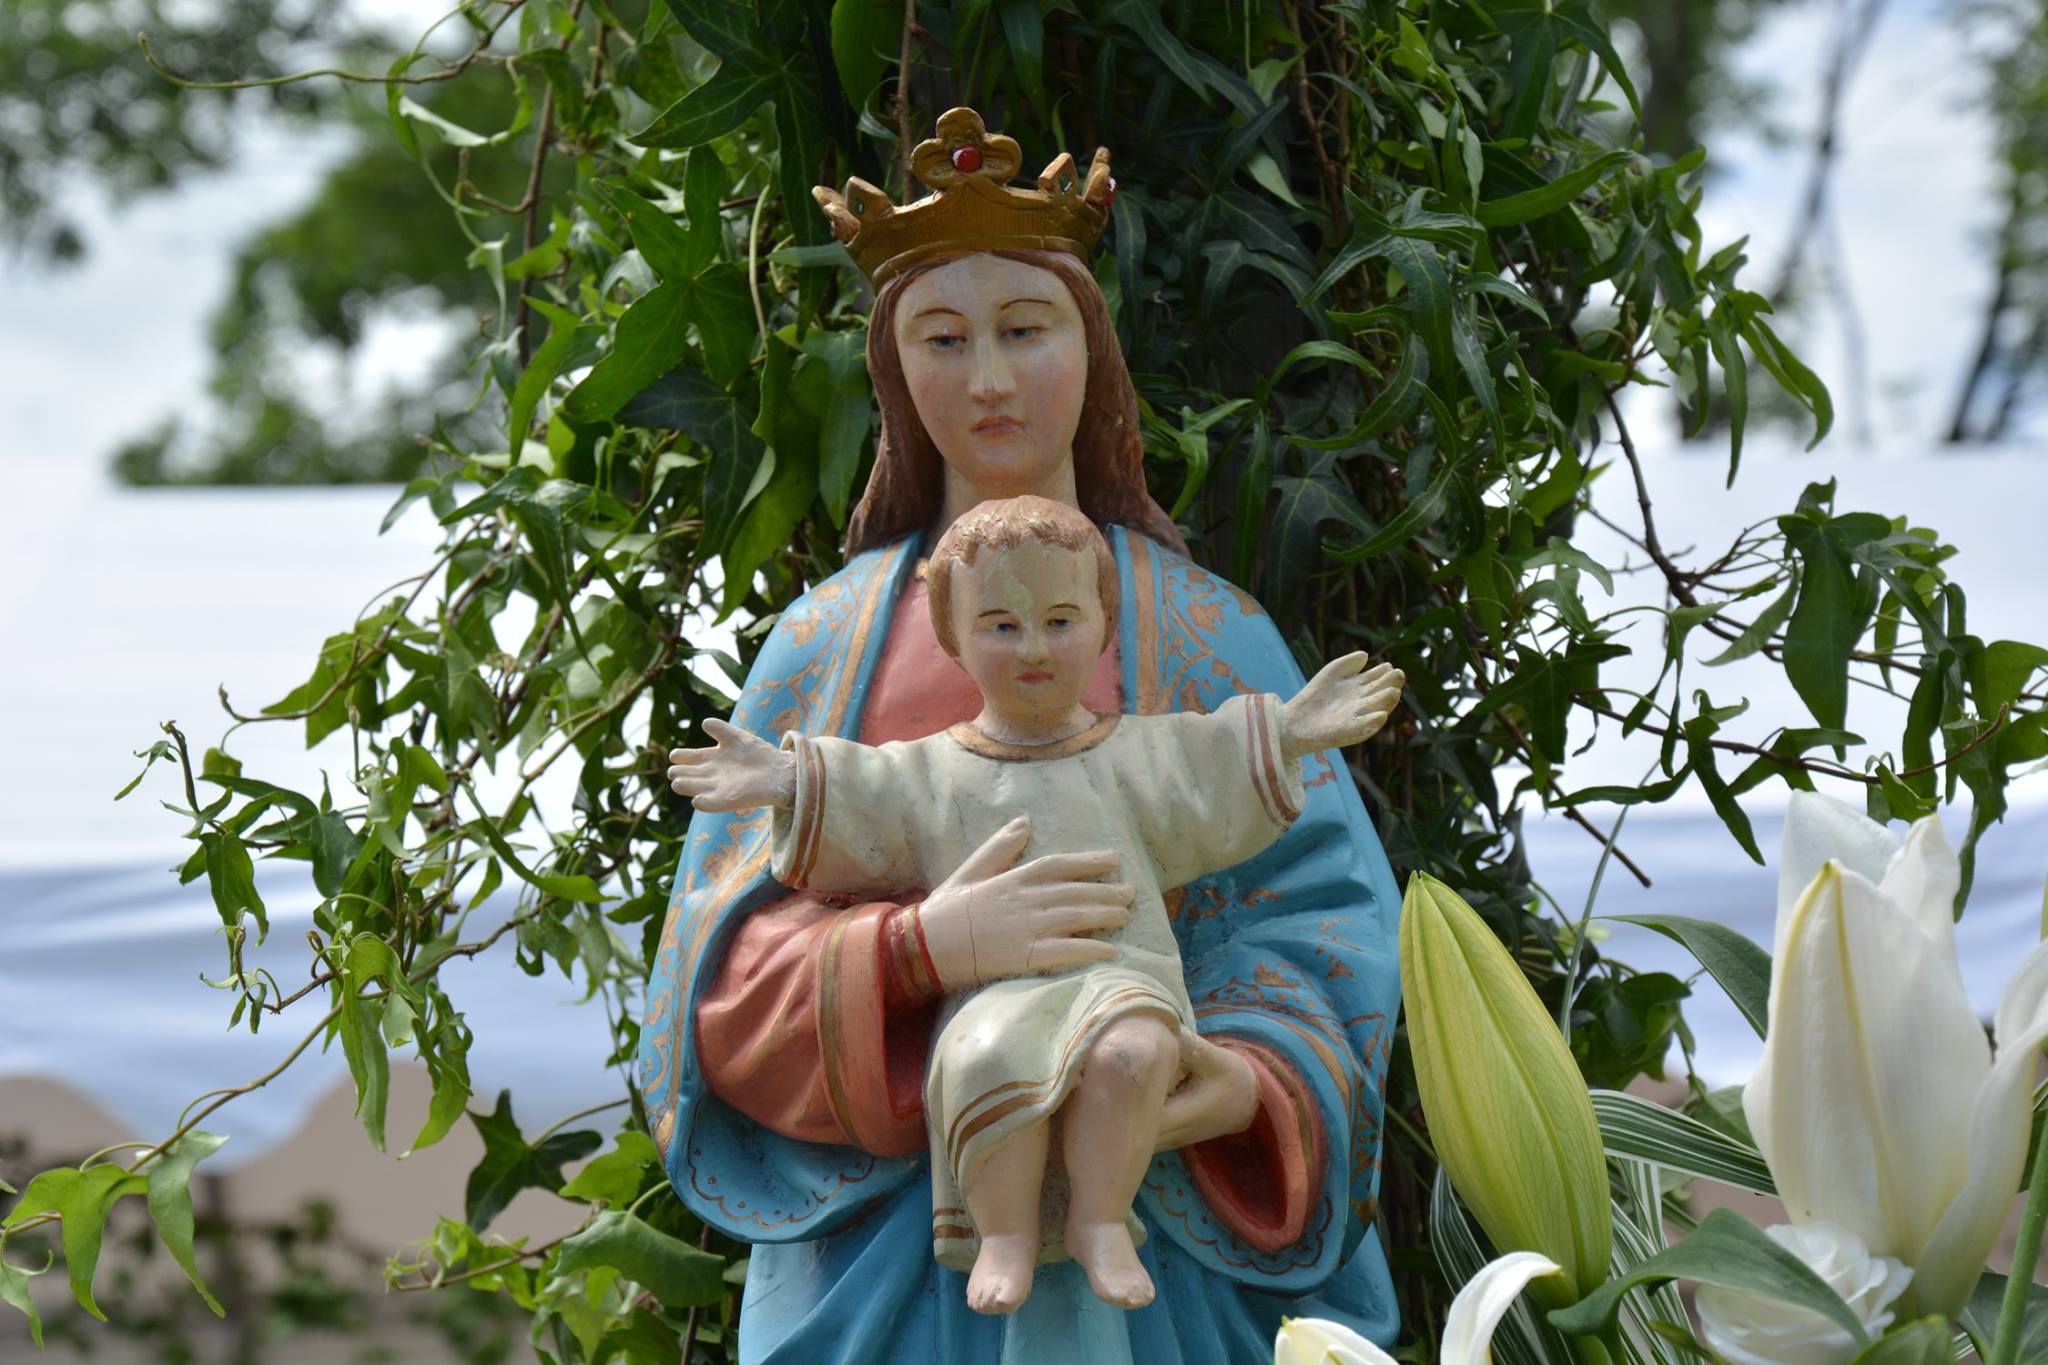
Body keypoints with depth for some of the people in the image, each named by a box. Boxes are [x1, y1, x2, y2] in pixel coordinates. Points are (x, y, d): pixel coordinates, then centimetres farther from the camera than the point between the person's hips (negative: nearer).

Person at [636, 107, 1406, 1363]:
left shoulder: (1204, 634, 5)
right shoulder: (827, 643, 6)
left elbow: (1314, 910, -3)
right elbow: (723, 968, -2)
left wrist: (1250, 1075, -25)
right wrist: (920, 946, -22)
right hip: (884, 1248, 1)